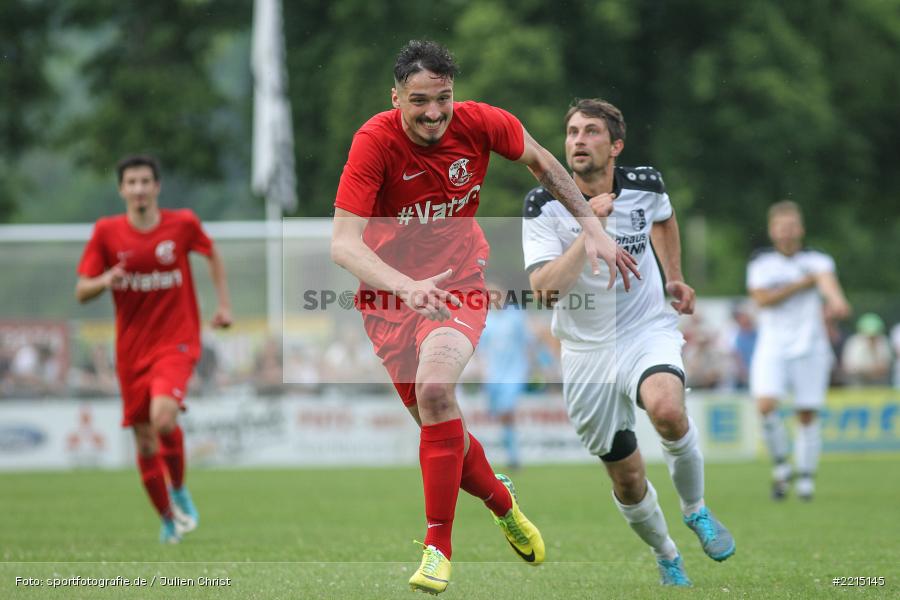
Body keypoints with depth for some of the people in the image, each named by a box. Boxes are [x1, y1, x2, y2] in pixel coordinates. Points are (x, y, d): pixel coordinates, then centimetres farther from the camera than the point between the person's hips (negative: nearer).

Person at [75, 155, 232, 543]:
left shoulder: (182, 224, -4)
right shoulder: (106, 232, -3)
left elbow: (212, 253, 17)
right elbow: (81, 292, -1)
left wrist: (224, 305, 12)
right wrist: (104, 282, -23)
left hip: (177, 343, -2)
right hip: (132, 351, 2)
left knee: (163, 417, -27)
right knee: (145, 444, 5)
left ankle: (179, 489, 0)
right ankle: (168, 518, 26)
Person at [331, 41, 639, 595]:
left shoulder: (480, 123, -15)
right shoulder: (374, 142, -23)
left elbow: (540, 159, 8)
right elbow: (343, 243, -29)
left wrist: (592, 228, 6)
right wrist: (408, 287, -45)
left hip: (458, 283, 0)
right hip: (389, 291, 0)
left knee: (435, 388, -27)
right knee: (438, 424, 6)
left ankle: (439, 549, -21)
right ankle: (504, 505, 37)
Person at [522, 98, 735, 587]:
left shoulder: (645, 185, -5)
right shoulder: (543, 205, -13)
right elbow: (544, 289, -27)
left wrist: (674, 277, 18)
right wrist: (590, 229, -29)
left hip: (649, 331, 0)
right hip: (588, 353, 0)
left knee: (667, 410, -33)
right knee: (626, 478, 5)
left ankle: (696, 511, -7)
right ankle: (667, 559, 35)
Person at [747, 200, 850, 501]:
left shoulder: (816, 260, 1)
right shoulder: (761, 261, 5)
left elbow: (826, 279, -21)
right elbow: (762, 298, -8)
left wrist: (836, 300, -44)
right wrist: (801, 284, -10)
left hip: (810, 348, 0)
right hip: (772, 347, 0)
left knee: (807, 415, 0)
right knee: (765, 404, -19)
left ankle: (805, 477, 14)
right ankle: (781, 464, 2)